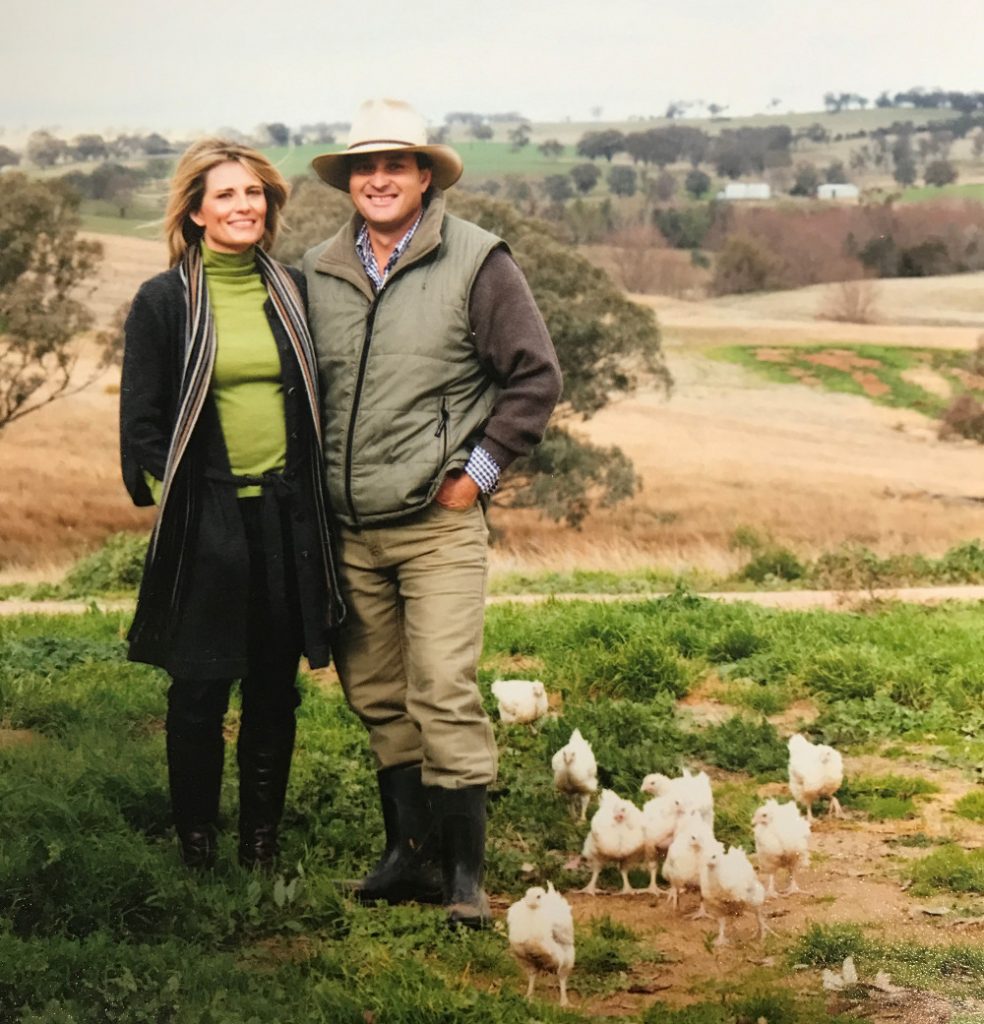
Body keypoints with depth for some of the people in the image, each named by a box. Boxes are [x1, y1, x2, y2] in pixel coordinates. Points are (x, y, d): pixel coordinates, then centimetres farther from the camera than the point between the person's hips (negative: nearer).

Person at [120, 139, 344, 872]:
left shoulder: (292, 290, 8)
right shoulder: (163, 302, -2)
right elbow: (141, 422, 0)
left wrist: (312, 496, 9)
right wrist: (171, 501, -6)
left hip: (286, 515, 3)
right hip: (206, 521, -3)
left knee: (275, 686, 9)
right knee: (201, 688, 1)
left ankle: (262, 838, 22)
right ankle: (197, 841, 16)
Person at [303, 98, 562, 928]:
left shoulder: (475, 262, -4)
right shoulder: (319, 273, 9)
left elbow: (536, 375, -2)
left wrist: (479, 471, -5)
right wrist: (315, 487, 11)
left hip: (439, 523, -5)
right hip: (348, 529, 5)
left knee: (444, 695, -10)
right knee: (378, 700, 10)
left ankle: (466, 875, -3)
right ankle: (411, 852, 23)